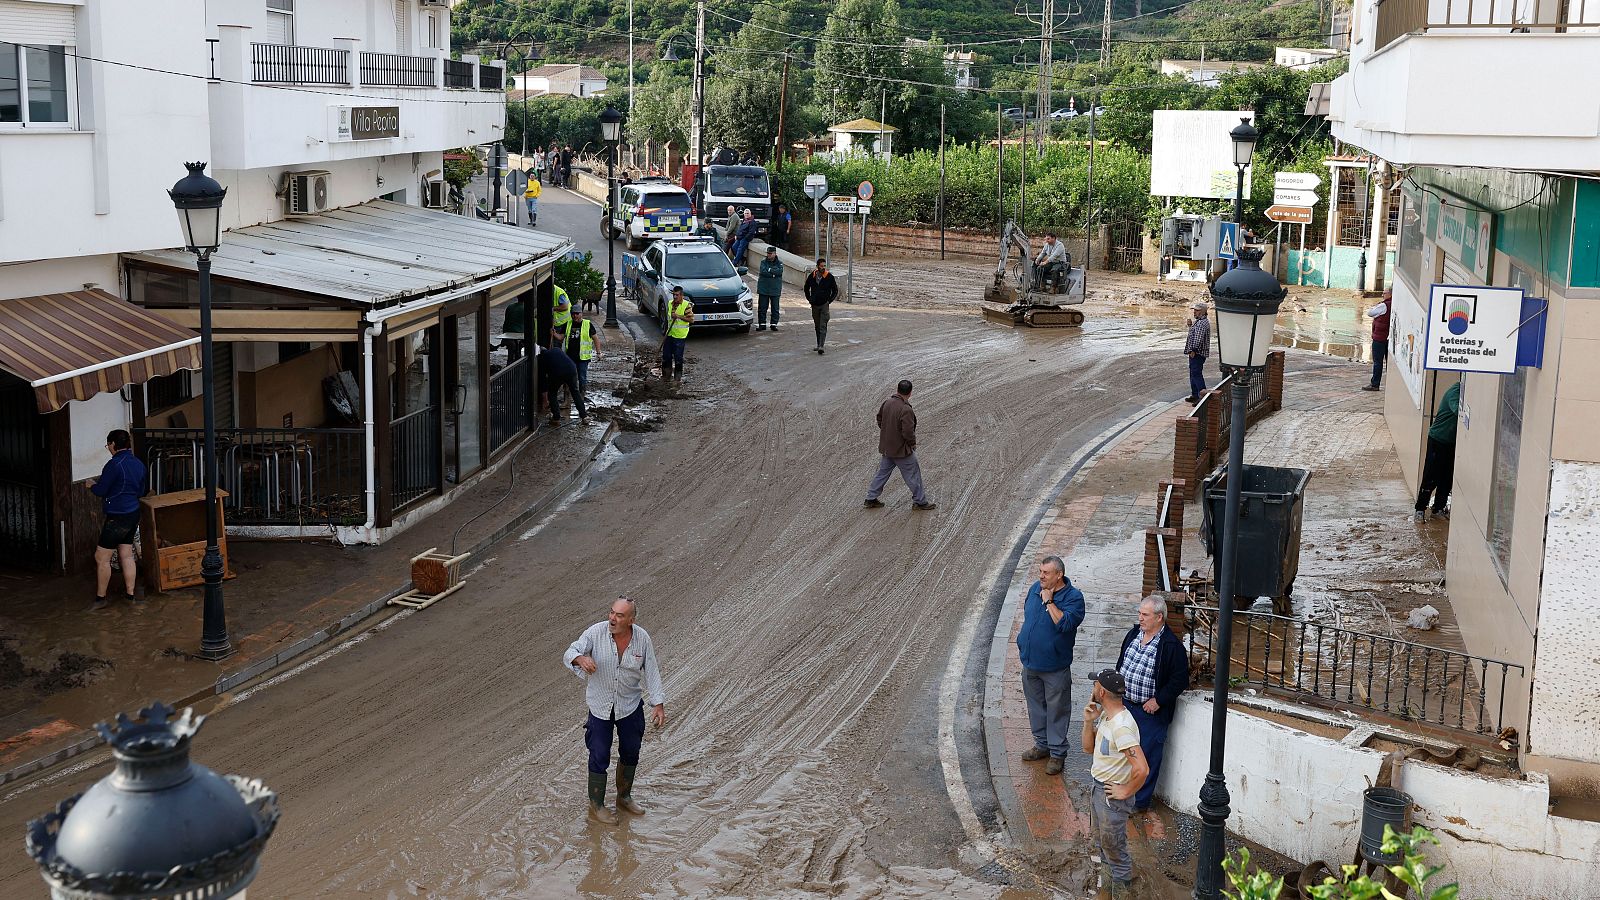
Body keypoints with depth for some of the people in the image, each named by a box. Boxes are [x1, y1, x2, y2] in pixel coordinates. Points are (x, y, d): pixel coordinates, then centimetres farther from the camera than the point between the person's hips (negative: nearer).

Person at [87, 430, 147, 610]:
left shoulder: (115, 464, -17)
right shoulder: (138, 464, 8)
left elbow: (100, 490, -15)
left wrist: (92, 485, 8)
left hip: (117, 517, -8)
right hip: (133, 514, 9)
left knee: (101, 558, 0)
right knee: (126, 555, 15)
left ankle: (100, 598, 4)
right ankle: (130, 593, 19)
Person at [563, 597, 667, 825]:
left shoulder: (642, 638, -12)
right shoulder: (596, 632, -18)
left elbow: (652, 671, -5)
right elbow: (569, 654, -22)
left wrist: (658, 704, -9)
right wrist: (580, 659, -47)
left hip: (631, 705, 3)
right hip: (600, 705, -3)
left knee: (631, 752, 16)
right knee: (599, 756, 1)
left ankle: (624, 797, 38)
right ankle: (596, 806, 19)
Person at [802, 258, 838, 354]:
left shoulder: (829, 277, -6)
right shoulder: (812, 276, 2)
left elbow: (835, 291, 2)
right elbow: (806, 288, 18)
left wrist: (829, 301, -4)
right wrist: (809, 299, 10)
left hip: (824, 305, -4)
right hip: (814, 305, 4)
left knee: (823, 327, -10)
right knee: (817, 326, 13)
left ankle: (821, 346, -17)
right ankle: (818, 344, 23)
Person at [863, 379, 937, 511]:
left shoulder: (886, 403, -4)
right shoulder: (906, 410, -27)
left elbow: (879, 419, 11)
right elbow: (908, 432, -27)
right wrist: (913, 443, -8)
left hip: (886, 447, 7)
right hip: (901, 449, -7)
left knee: (883, 472, 19)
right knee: (913, 475, 9)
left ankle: (871, 499, 26)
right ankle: (920, 501, 20)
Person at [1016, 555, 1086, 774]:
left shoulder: (1073, 597, -17)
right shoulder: (1035, 589, 2)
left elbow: (1065, 624, -31)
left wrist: (1049, 601, -25)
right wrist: (1022, 644, 16)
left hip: (1055, 667, -6)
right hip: (1030, 662, 6)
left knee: (1057, 710, 5)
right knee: (1035, 705, 18)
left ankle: (1057, 753, 16)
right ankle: (1042, 744, 34)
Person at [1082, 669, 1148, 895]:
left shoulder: (1122, 726, -33)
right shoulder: (1105, 715, -2)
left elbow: (1141, 769, -37)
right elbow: (1089, 747, 9)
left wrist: (1127, 791, -22)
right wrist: (1088, 722, -7)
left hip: (1113, 795, -9)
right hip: (1097, 787, 9)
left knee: (1113, 845, 11)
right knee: (1103, 838, 28)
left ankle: (1121, 886, 31)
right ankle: (1106, 869, 48)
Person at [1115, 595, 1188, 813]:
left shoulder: (1172, 646, -17)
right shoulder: (1133, 634, 4)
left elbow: (1180, 680, -15)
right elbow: (1121, 663, 17)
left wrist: (1158, 700, -16)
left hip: (1151, 711, -7)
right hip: (1125, 705, 7)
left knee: (1147, 756, 3)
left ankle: (1140, 801, 16)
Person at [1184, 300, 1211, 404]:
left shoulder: (1203, 322, -17)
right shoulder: (1198, 321, 17)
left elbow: (1199, 338, -24)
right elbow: (1193, 334, 25)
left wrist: (1193, 350, -24)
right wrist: (1190, 325, 10)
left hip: (1198, 353, -11)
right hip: (1194, 353, 11)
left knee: (1196, 373, -14)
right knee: (1193, 373, 17)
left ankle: (1203, 394, -18)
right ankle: (1194, 395, 24)